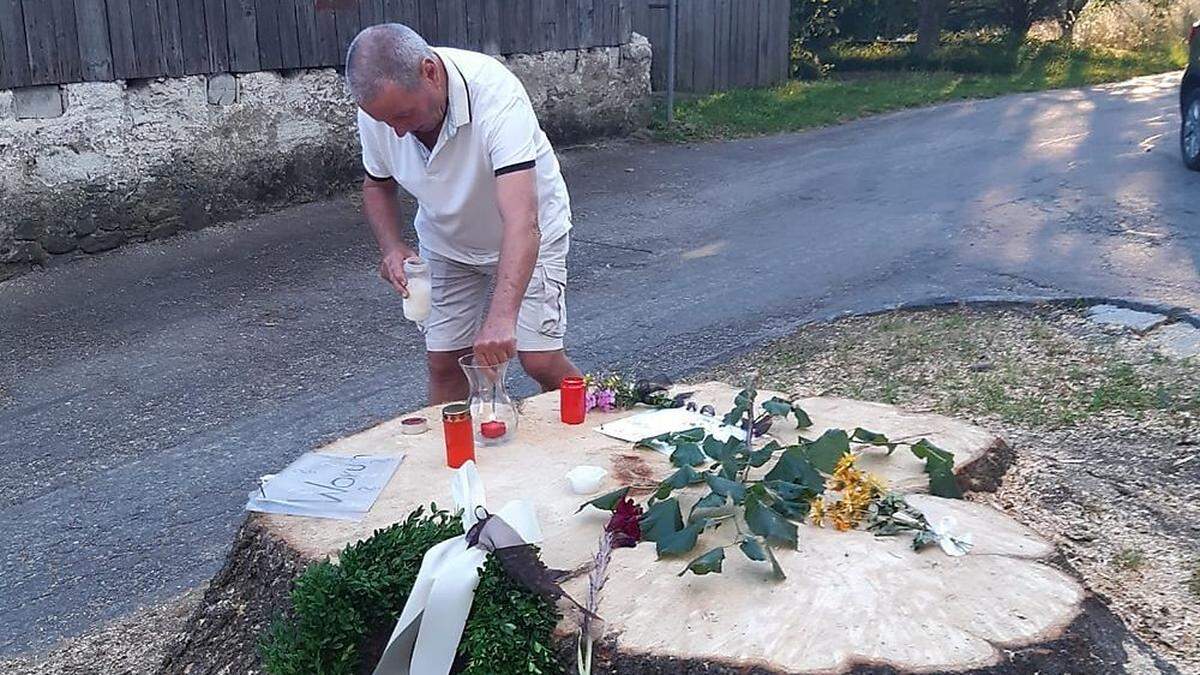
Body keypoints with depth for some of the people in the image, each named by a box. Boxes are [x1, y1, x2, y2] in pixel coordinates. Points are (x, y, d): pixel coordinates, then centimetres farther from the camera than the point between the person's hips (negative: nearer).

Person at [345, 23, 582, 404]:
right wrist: (392, 247, -18)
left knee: (542, 362, -10)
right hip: (444, 241, 5)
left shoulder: (494, 93, -37)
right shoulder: (377, 104, -20)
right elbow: (377, 185, 1)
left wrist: (502, 316, -58)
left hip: (524, 236, -4)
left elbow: (520, 219, -47)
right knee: (443, 363, 2)